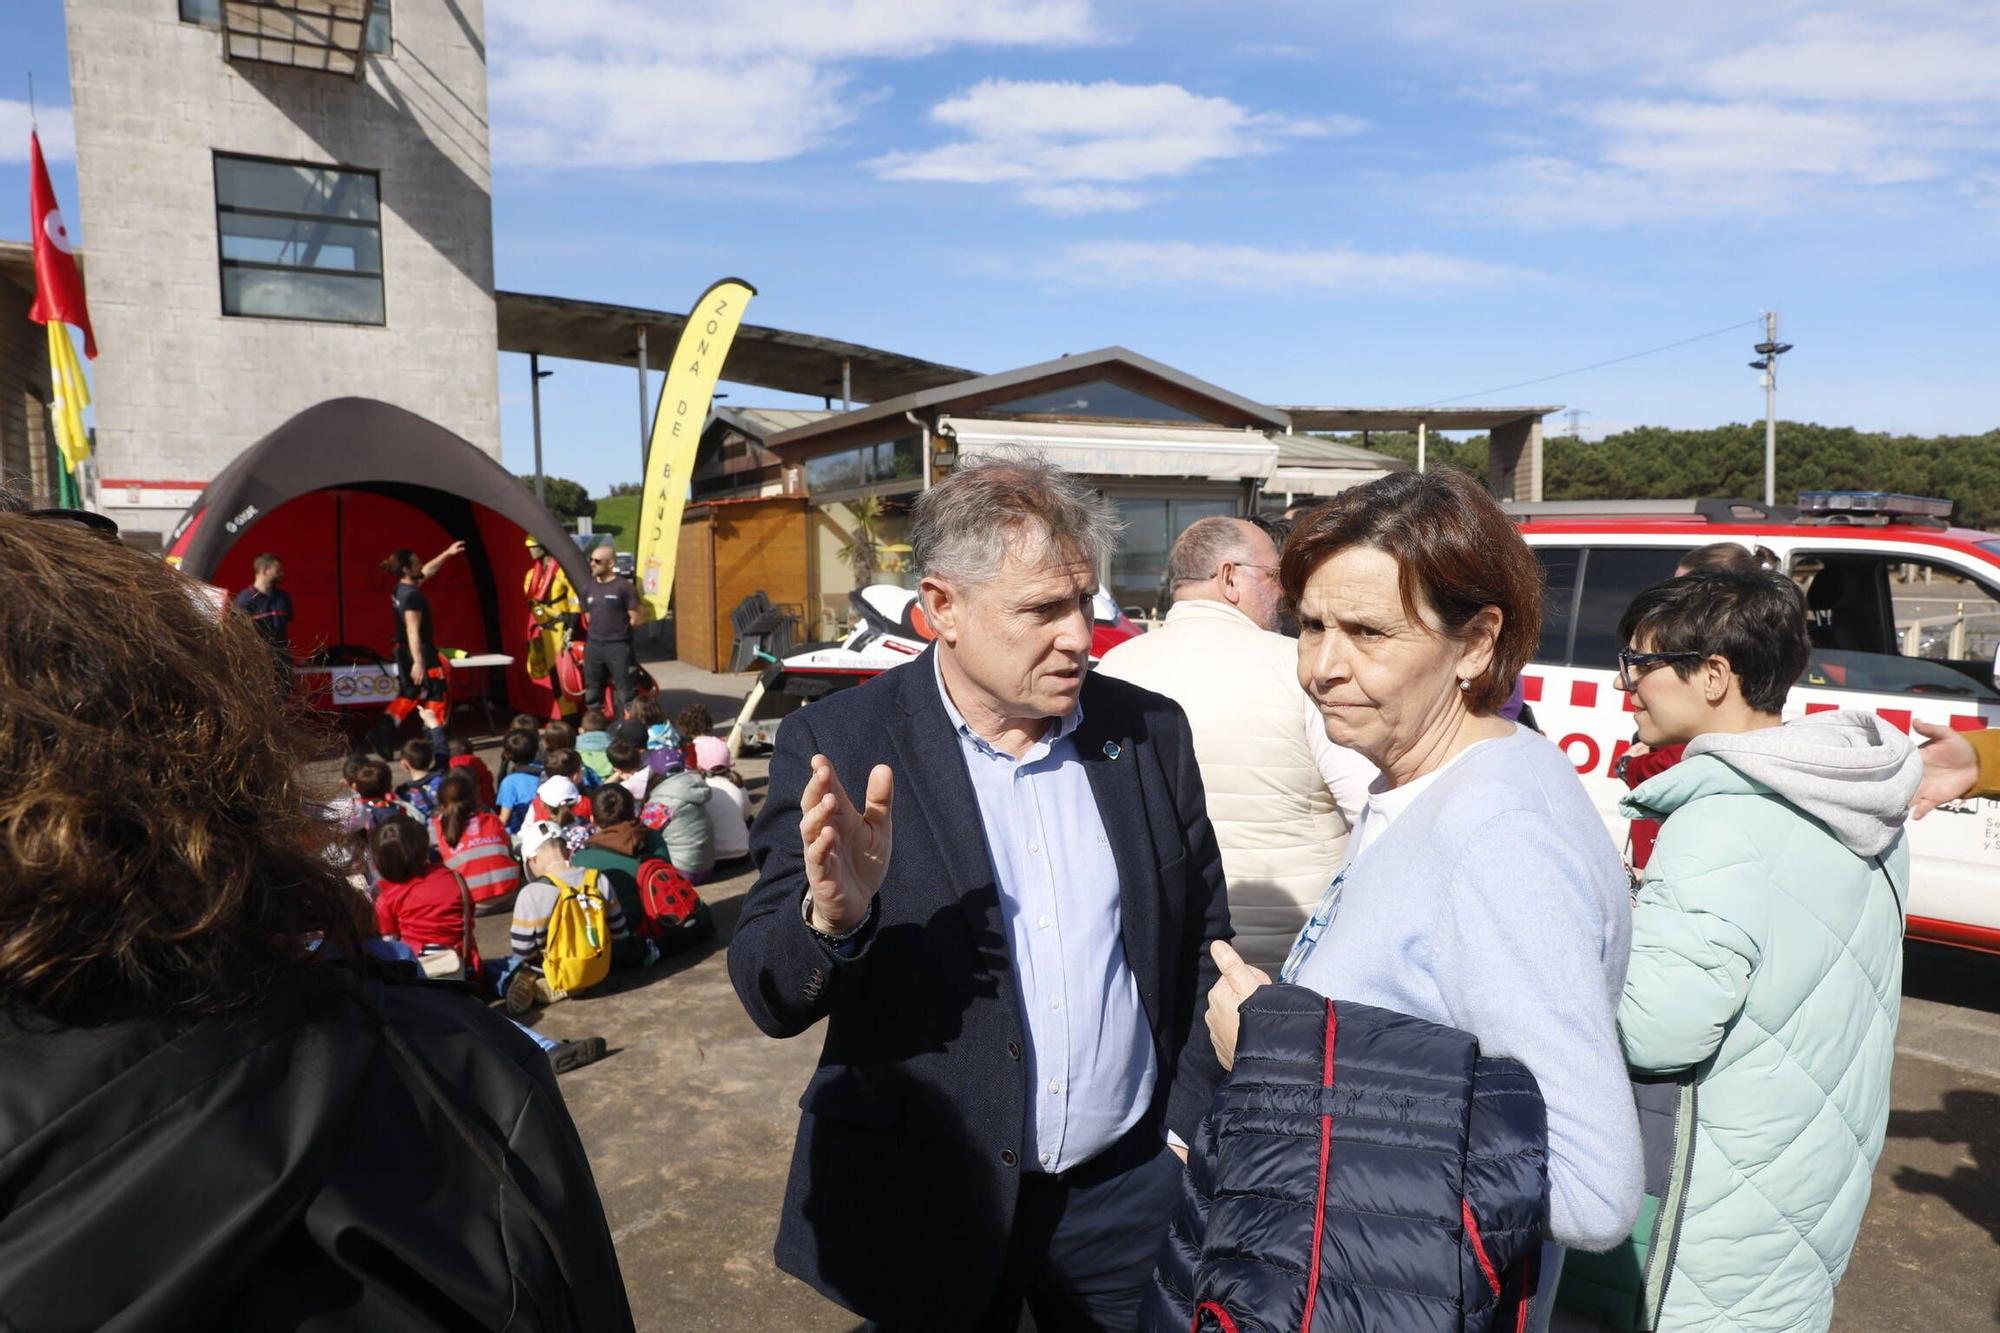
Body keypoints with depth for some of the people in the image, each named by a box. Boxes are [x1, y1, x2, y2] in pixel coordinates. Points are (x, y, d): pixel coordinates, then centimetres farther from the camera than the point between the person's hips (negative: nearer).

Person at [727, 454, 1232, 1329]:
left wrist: (1189, 1132, 2)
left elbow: (1201, 946, 6)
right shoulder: (838, 747, -13)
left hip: (1129, 1191, 3)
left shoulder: (1150, 731, -3)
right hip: (926, 1205, -2)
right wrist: (831, 917, -33)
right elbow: (769, 1000, -13)